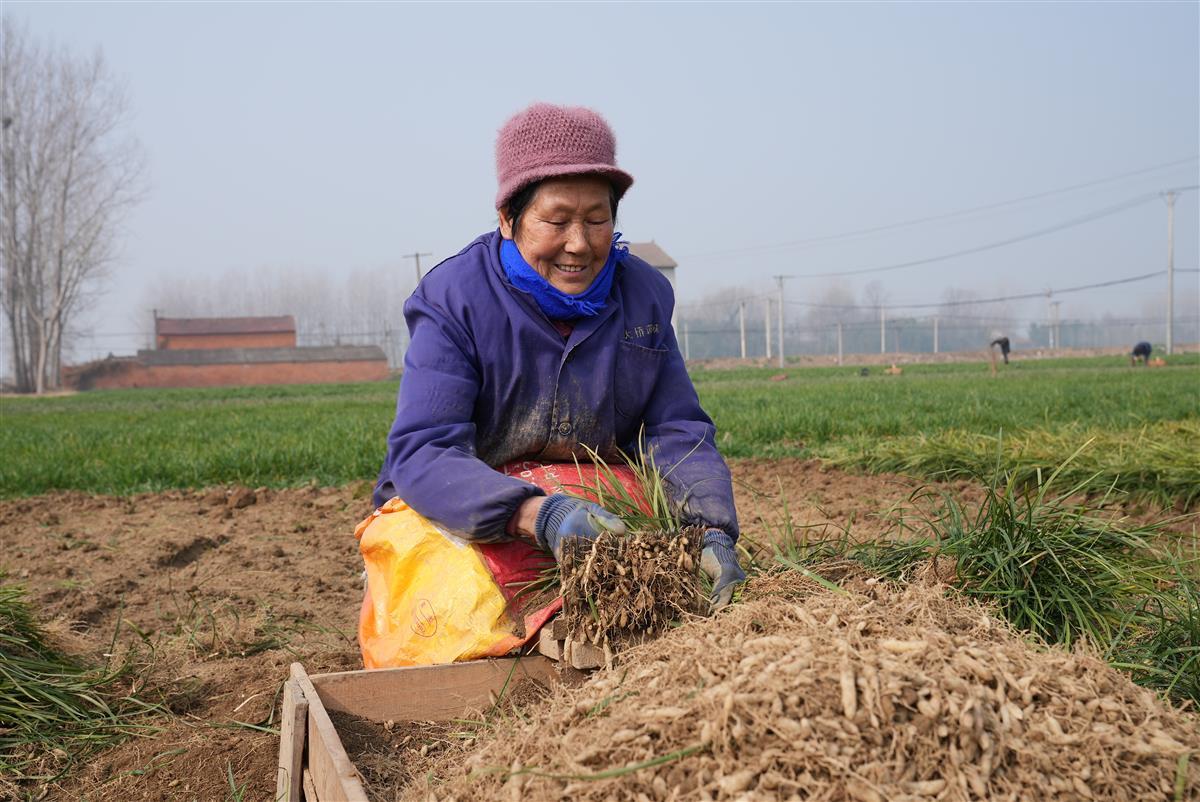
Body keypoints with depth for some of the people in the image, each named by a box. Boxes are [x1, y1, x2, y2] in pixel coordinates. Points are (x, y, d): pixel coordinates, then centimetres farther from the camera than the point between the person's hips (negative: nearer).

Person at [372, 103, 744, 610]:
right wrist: (538, 515, -40)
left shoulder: (646, 295, 2)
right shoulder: (452, 301, -13)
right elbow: (420, 453, -23)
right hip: (461, 527, -3)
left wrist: (712, 530, -20)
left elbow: (676, 432, 0)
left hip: (600, 524, 4)